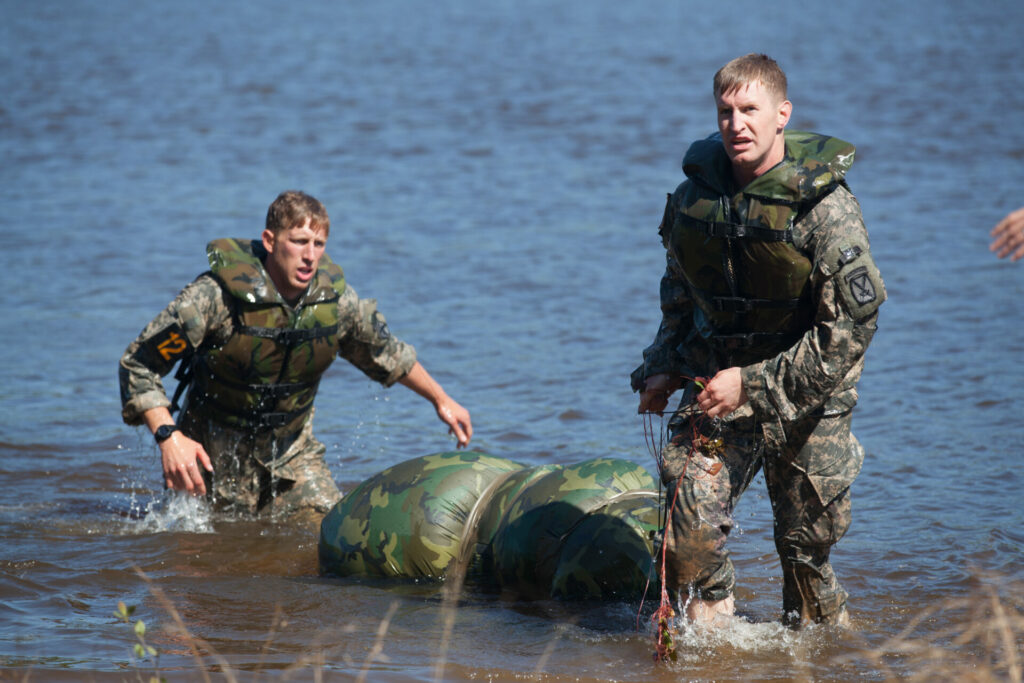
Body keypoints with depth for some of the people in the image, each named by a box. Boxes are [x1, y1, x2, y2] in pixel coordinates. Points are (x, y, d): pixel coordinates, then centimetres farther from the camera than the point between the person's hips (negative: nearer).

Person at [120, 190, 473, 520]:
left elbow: (388, 354, 11)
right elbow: (137, 364, -22)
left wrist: (441, 400, 19)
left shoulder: (336, 300, -10)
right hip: (216, 452, -4)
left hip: (291, 450, 4)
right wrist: (168, 436, -34)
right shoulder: (216, 296, -25)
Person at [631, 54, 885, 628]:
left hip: (807, 395, -3)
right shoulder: (695, 196, -1)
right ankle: (708, 624, -2)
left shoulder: (827, 208, -18)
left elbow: (851, 329, -18)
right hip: (718, 378, 3)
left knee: (807, 538, 6)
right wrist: (662, 370, 7)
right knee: (690, 511, -17)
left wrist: (753, 383, -20)